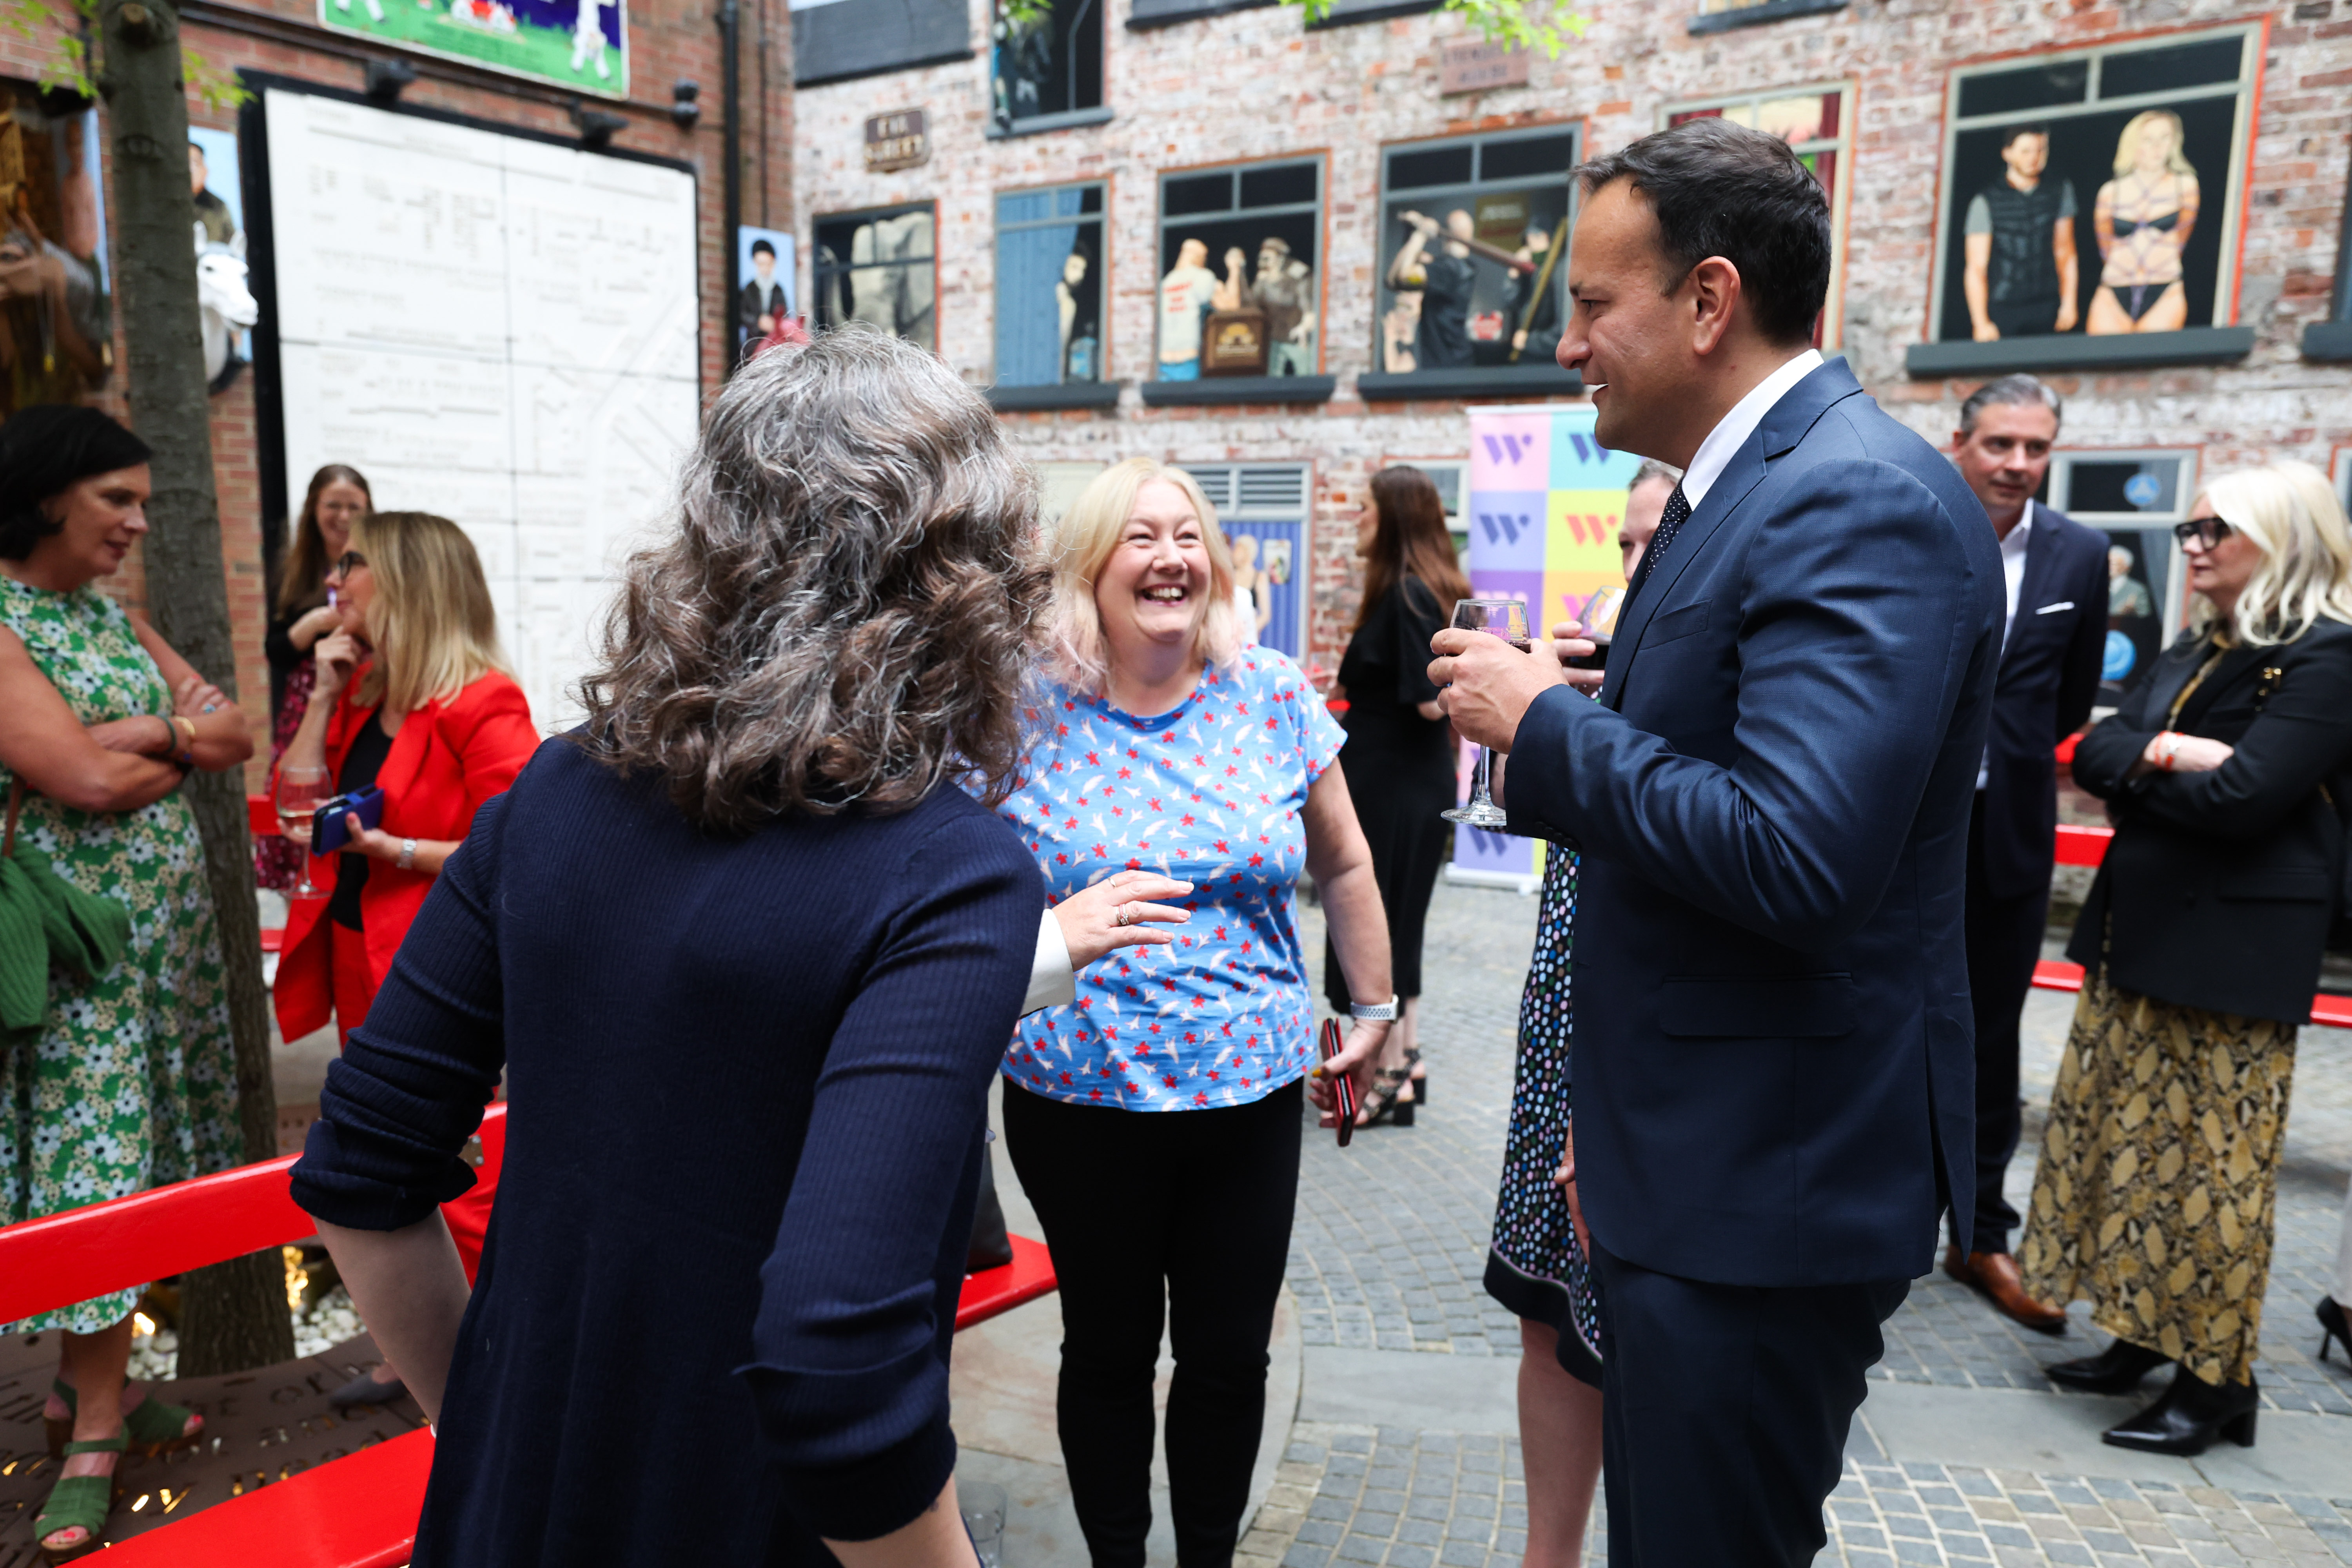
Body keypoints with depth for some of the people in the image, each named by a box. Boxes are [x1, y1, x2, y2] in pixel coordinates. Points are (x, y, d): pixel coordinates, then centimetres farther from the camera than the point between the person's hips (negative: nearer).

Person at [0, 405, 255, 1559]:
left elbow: (234, 733, 8)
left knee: (126, 1154, 13)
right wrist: (183, 748, -3)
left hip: (165, 926, 7)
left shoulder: (111, 613, 12)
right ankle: (96, 1433, 11)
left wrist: (140, 736, -11)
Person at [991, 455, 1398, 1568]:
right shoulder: (1028, 712, -7)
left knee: (1230, 1358, 13)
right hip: (1080, 1093, -1)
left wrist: (1375, 1006, 12)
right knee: (1107, 1353, 14)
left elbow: (1343, 864, 9)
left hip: (1250, 1089, 2)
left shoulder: (1275, 696, -2)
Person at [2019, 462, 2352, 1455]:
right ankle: (2141, 1339, 26)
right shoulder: (2191, 654, 14)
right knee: (2124, 1138, 12)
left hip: (2232, 949, -8)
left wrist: (2138, 764, -6)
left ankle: (2215, 1381, 14)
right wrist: (2170, 754, -15)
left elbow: (2244, 797, -21)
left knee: (2211, 1165, 0)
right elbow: (2093, 754, 4)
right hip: (2140, 930, 8)